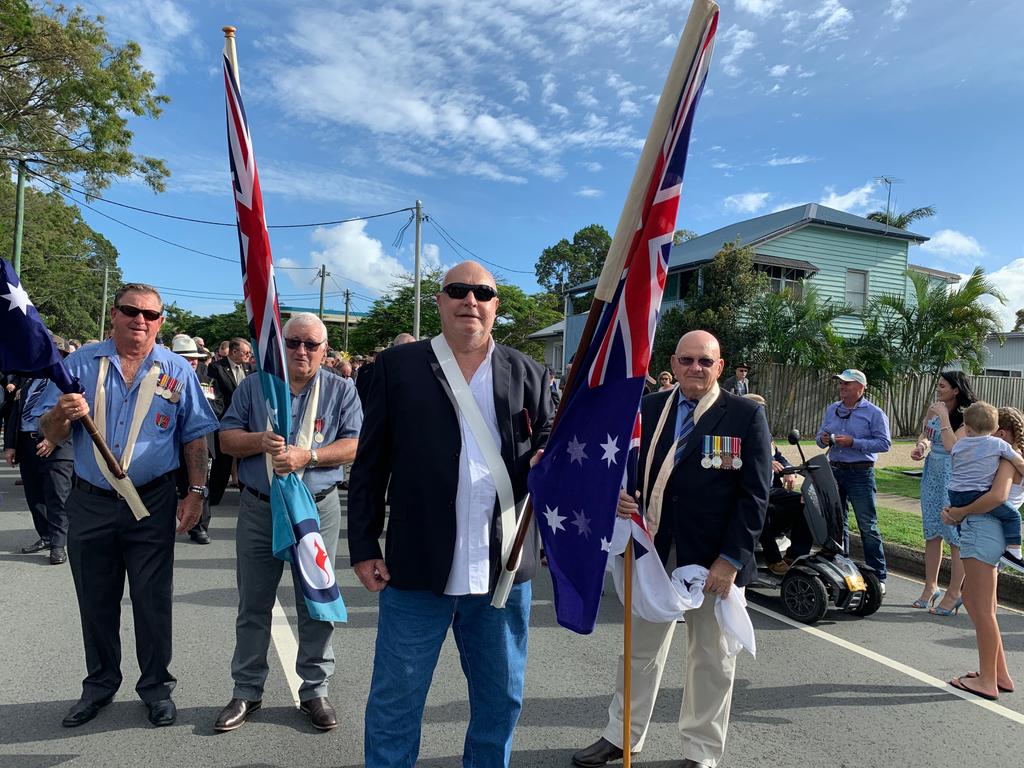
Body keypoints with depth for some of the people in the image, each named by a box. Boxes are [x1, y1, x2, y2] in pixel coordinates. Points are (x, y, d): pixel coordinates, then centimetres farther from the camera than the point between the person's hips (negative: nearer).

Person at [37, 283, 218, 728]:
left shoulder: (176, 371, 1)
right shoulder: (79, 364, 3)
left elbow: (196, 437, 3)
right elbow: (49, 434, 4)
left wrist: (196, 492, -4)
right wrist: (62, 415, -19)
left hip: (152, 503, -1)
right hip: (90, 503, 2)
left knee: (153, 601, 6)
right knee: (95, 601, 14)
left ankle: (156, 687, 23)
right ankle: (100, 685, 33)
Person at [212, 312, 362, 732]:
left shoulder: (341, 390, 1)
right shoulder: (254, 386, 6)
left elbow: (354, 445, -6)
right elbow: (226, 437, 4)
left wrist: (306, 455, -19)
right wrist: (260, 441, -16)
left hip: (317, 509, -1)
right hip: (258, 509, 2)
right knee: (253, 606, 12)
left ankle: (315, 690, 24)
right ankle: (246, 691, 28)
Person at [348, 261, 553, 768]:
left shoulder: (526, 374, 6)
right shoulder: (397, 366, 0)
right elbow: (370, 464, 0)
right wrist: (363, 547, -2)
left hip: (506, 568, 3)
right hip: (418, 568, -2)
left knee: (502, 699, 19)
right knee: (395, 701, 13)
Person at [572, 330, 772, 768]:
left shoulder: (746, 415, -6)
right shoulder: (648, 409, 3)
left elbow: (755, 494, -8)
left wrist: (731, 559, -13)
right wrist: (620, 493, -15)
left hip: (716, 560, -3)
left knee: (711, 658, 14)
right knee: (640, 649, 18)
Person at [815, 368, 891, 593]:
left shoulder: (874, 413, -3)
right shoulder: (831, 410, 13)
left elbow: (884, 443, -10)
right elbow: (820, 436, 18)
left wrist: (853, 442, -18)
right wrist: (823, 440, -5)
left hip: (860, 473, -5)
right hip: (834, 471, 5)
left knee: (868, 526, -3)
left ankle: (878, 576, 5)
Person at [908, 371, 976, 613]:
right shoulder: (934, 410, 9)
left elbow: (952, 446, -21)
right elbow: (925, 437, 17)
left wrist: (943, 417, -18)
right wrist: (921, 446, -4)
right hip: (932, 475, 7)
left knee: (956, 537, 0)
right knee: (932, 534, 13)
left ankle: (954, 593, 9)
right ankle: (930, 586, 23)